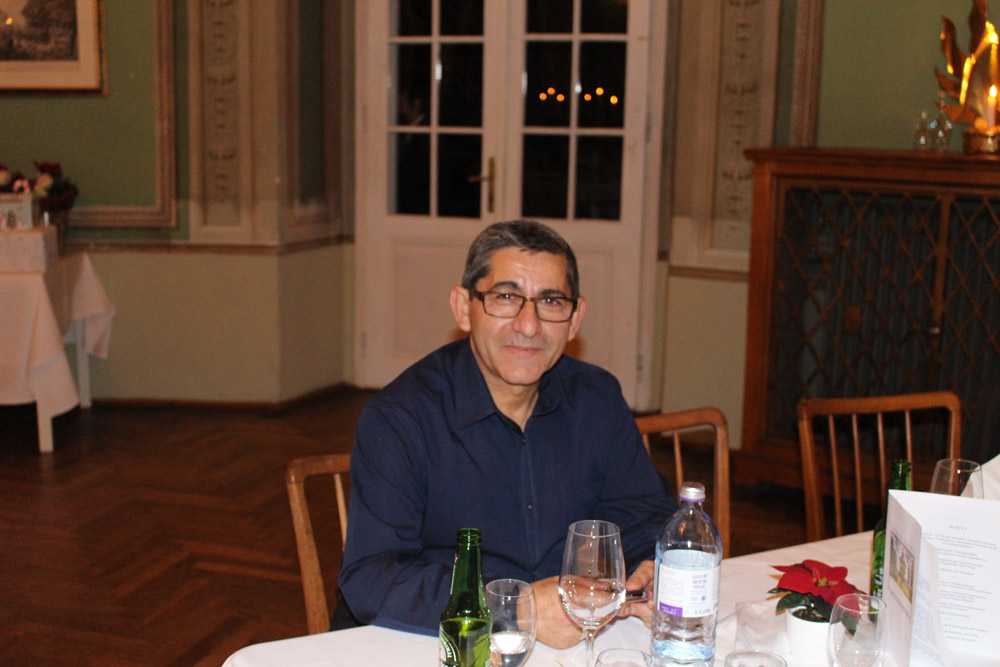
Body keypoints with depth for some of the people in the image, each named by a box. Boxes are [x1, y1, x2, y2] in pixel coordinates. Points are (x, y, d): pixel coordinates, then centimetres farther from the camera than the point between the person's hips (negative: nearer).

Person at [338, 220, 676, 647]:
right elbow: (367, 579, -19)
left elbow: (641, 513, 12)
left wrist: (658, 572, -12)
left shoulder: (599, 399, 5)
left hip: (584, 644, 5)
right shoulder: (396, 419, -12)